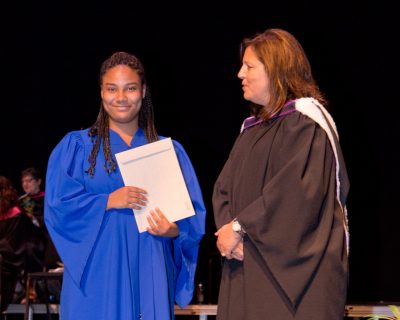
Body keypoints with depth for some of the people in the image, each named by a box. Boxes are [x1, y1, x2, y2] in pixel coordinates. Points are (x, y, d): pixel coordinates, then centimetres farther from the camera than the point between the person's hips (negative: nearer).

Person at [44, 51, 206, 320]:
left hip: (151, 275, 2)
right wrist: (109, 201, -15)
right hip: (97, 272, -2)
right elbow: (58, 206, -2)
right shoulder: (75, 146, 7)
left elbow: (194, 213, 9)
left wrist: (174, 230, -13)